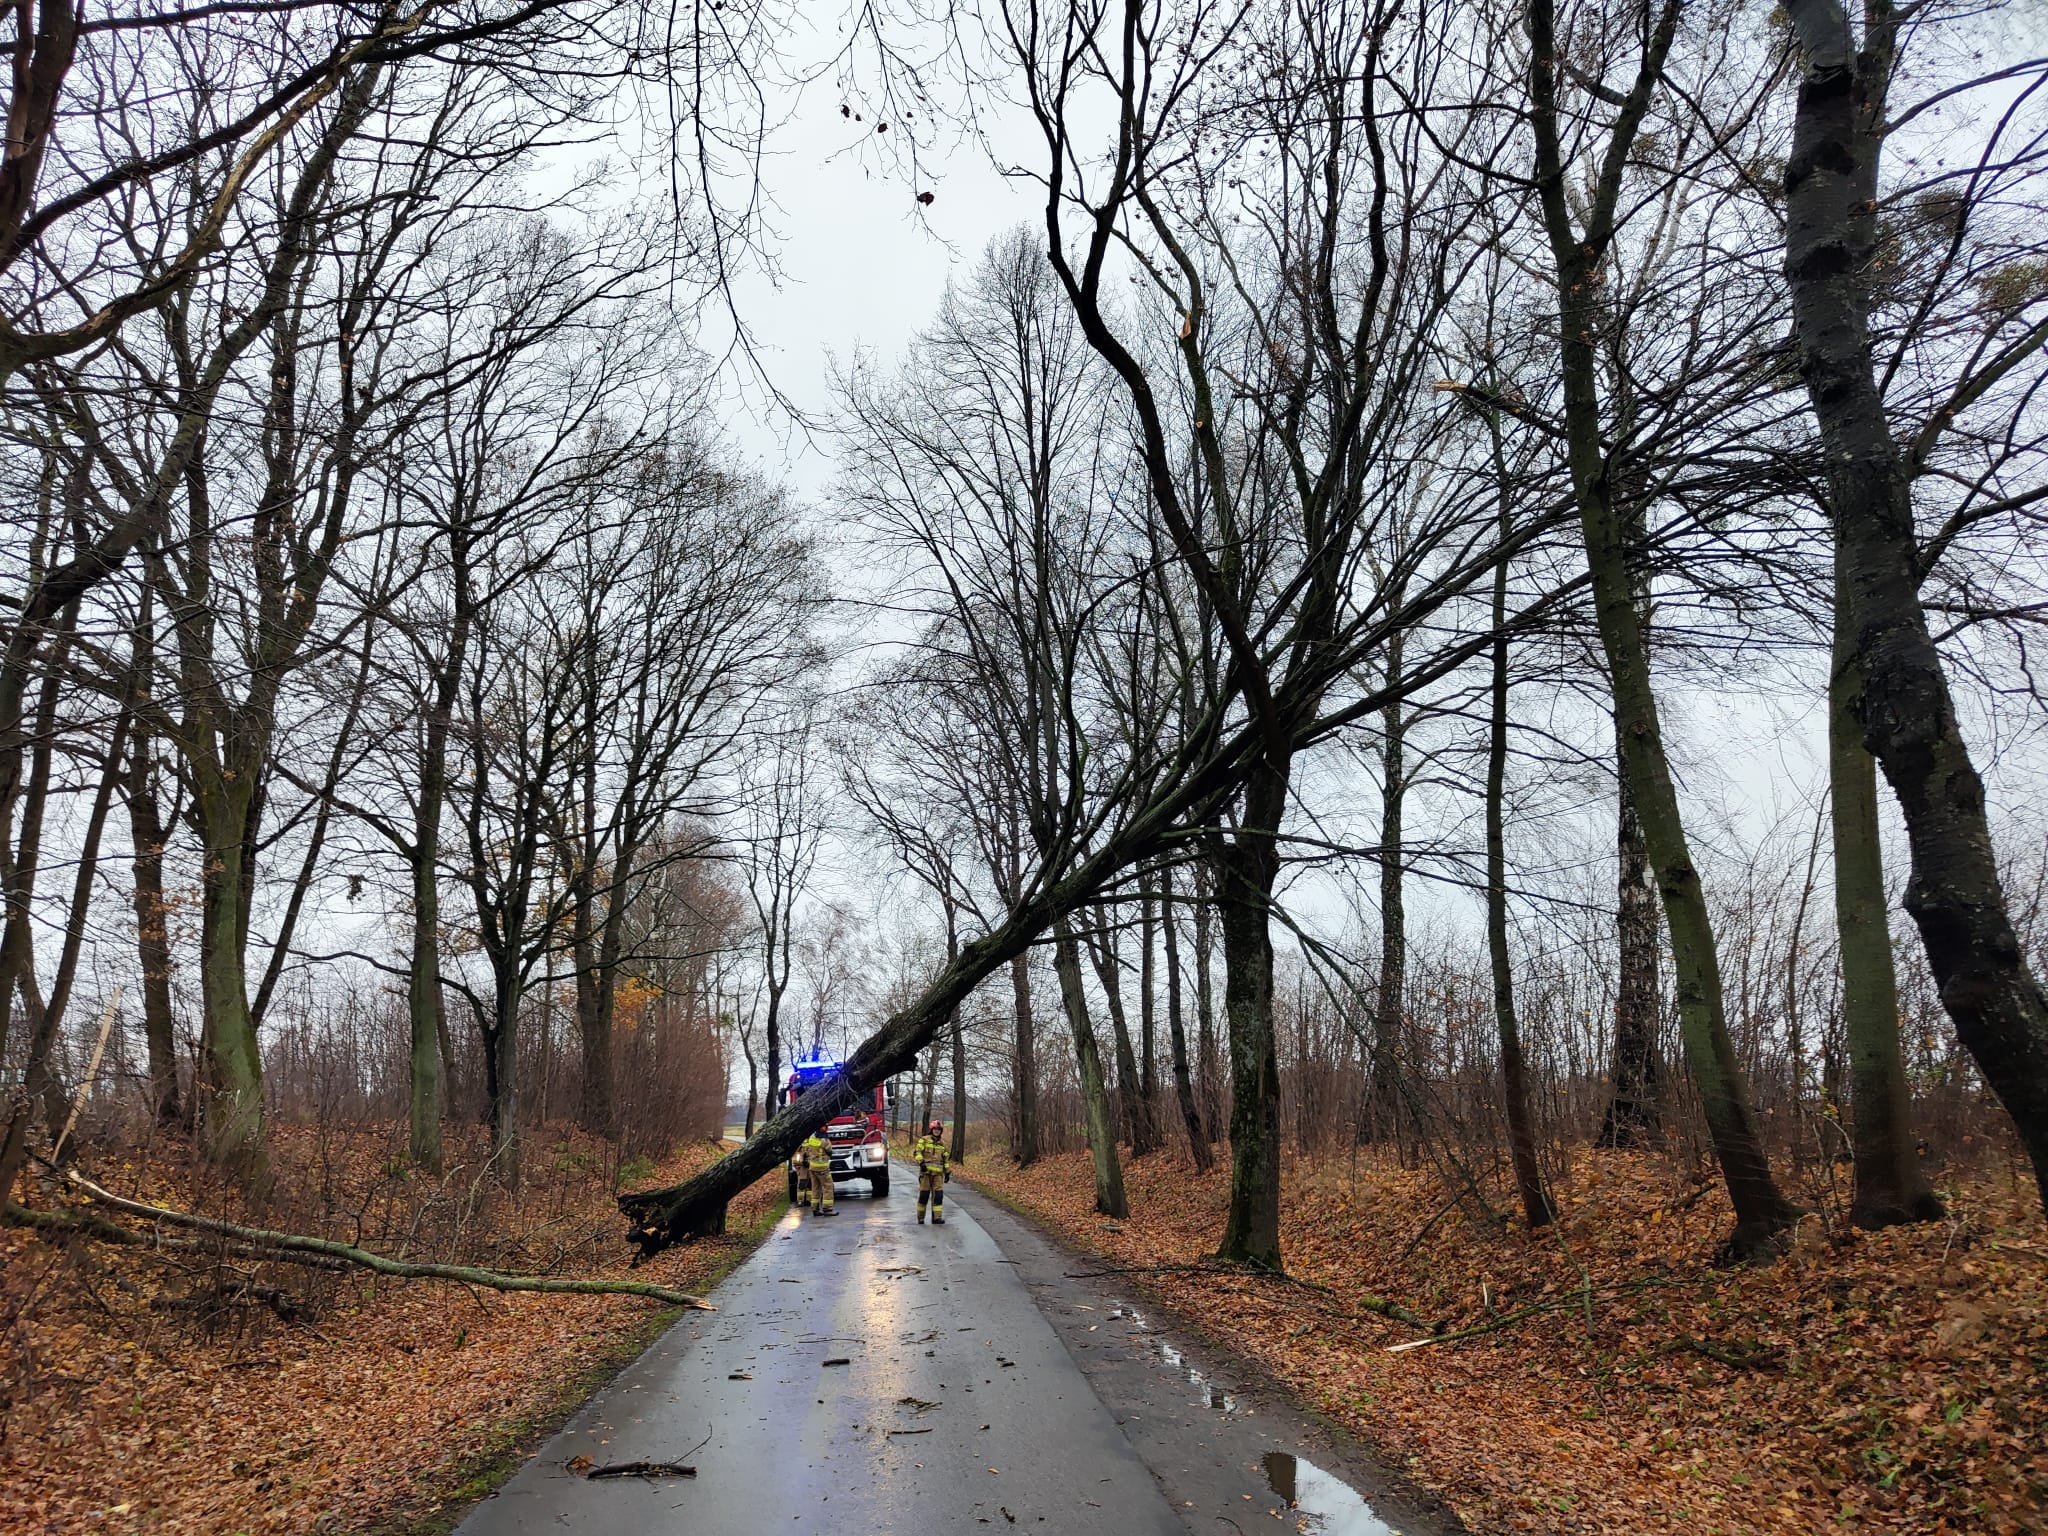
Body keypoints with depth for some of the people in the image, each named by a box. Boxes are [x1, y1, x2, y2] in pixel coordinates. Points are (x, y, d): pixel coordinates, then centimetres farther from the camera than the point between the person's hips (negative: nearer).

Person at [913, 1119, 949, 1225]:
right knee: (924, 1194, -1)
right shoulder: (924, 1140, 3)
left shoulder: (942, 1144, 18)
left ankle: (937, 1217, -6)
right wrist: (921, 1162, -21)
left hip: (938, 1173, 4)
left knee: (938, 1194, -5)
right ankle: (920, 1217, 10)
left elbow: (945, 1159, 23)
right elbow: (917, 1152, -7)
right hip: (926, 1171, -4)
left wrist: (947, 1172, 18)